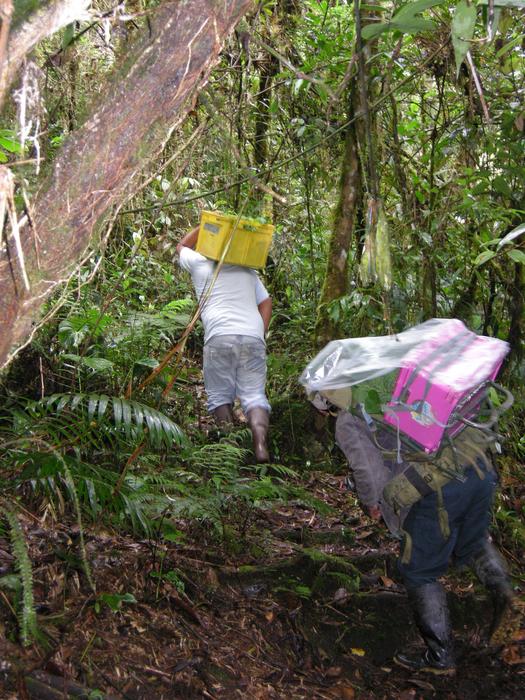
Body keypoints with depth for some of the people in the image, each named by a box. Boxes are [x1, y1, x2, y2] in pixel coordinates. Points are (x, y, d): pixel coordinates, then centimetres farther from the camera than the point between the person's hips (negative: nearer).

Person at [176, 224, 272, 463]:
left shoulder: (200, 263, 18)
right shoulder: (248, 271, 26)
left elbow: (182, 246, 39)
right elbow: (265, 302, 19)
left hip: (219, 336, -2)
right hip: (253, 337, 2)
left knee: (219, 395, 8)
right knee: (254, 395, -2)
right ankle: (260, 441, -24)